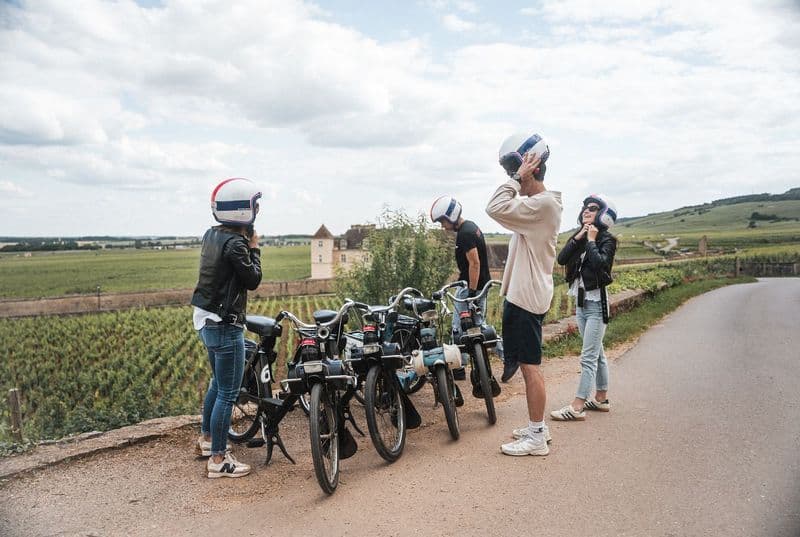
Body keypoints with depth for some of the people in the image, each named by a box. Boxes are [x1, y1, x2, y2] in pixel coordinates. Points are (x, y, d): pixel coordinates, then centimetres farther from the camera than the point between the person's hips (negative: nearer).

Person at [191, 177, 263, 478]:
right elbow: (253, 281, -14)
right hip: (225, 326, -10)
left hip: (206, 321, 10)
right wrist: (254, 248, -4)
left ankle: (207, 438, 40)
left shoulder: (212, 235, 6)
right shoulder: (235, 243, -21)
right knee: (227, 393, 0)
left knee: (217, 383, 25)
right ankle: (218, 459, 9)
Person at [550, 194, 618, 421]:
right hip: (580, 301, 7)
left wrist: (591, 240, -15)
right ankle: (601, 399, 25)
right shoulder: (578, 236, 10)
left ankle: (577, 407, -9)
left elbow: (600, 264, -25)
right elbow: (561, 259, -4)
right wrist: (578, 238, -11)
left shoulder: (607, 239, -7)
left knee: (588, 357, -8)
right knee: (597, 354, 16)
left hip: (596, 303, -7)